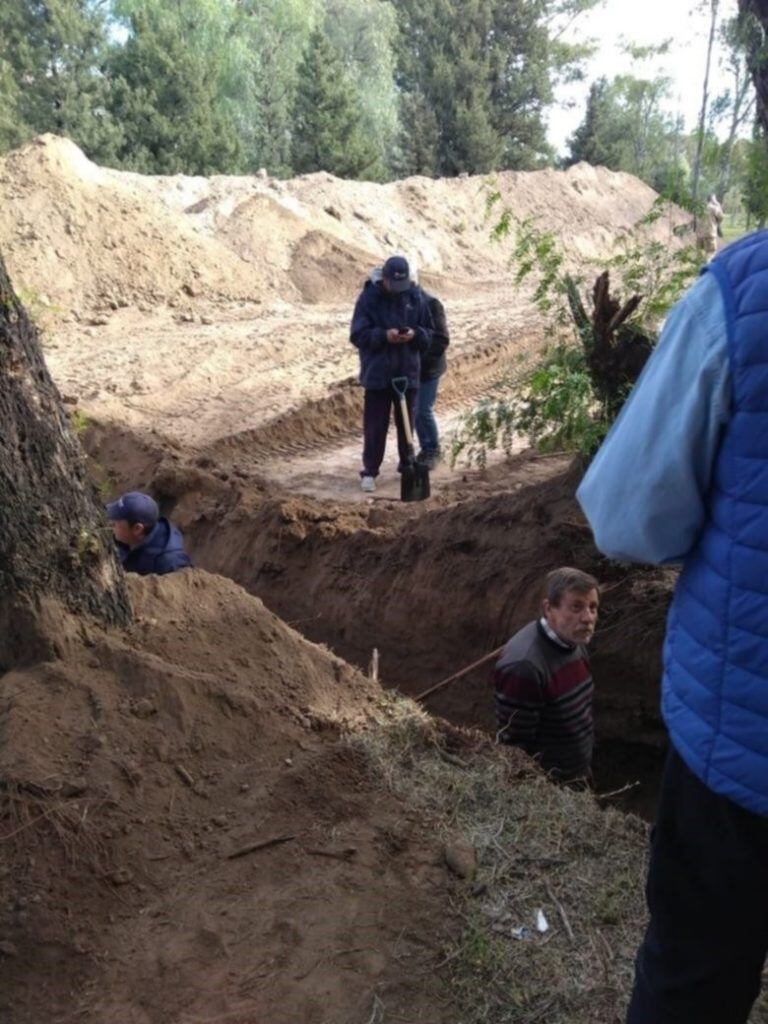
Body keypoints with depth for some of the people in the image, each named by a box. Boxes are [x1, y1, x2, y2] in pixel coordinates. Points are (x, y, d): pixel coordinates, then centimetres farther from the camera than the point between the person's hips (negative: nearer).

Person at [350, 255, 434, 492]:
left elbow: (429, 333, 6)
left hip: (408, 372, 3)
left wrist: (415, 334, -16)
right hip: (377, 372, -3)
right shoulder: (369, 297, -8)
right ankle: (369, 471, 12)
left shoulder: (416, 297, 0)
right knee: (375, 425, 2)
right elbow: (357, 335, -10)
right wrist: (384, 335, -25)